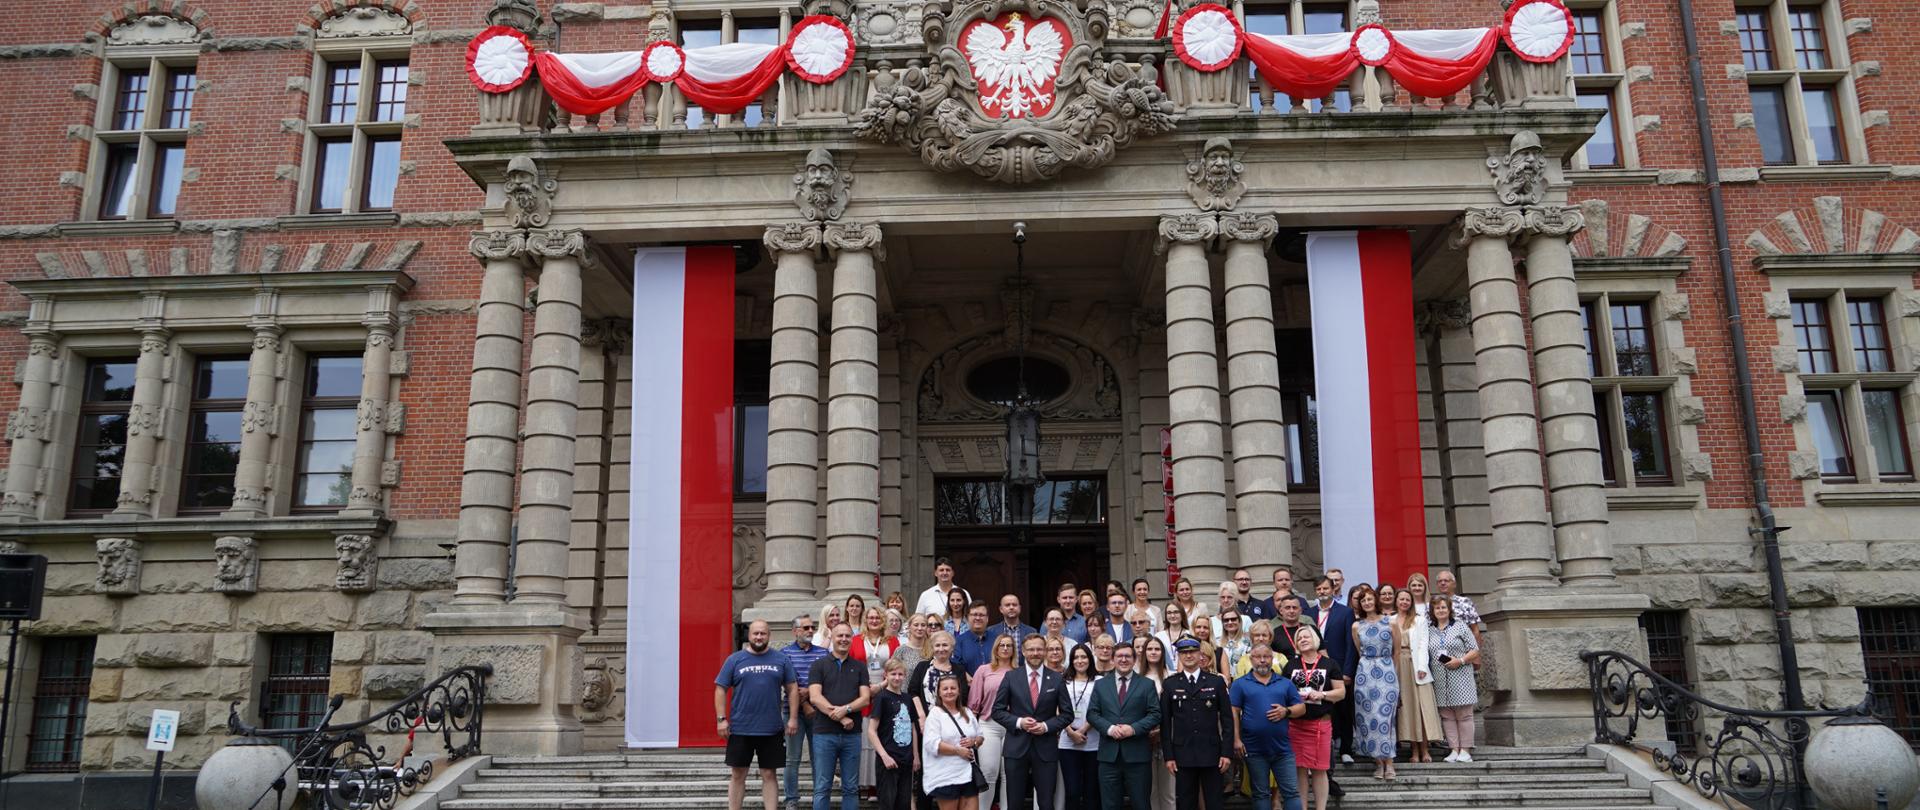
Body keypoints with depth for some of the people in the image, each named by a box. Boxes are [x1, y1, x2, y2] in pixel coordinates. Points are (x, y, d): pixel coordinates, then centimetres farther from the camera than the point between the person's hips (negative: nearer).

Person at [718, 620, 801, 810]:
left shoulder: (781, 659, 4)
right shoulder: (735, 659, 2)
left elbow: (792, 689, 5)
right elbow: (721, 689, 2)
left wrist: (793, 718, -1)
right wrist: (721, 719, -5)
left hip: (772, 730, 0)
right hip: (740, 729, 0)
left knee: (770, 774, 6)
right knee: (737, 774, 8)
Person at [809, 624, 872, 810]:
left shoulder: (859, 667, 11)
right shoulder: (819, 665, 4)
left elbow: (865, 698, 2)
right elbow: (815, 697, -7)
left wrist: (846, 709, -16)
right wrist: (840, 717, -14)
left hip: (852, 734, 2)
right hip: (824, 733, -2)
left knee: (851, 788, 7)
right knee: (822, 787, 1)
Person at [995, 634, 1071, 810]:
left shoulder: (1056, 679, 4)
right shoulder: (1011, 677, 2)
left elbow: (1067, 714, 5)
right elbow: (997, 710, 3)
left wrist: (1046, 726, -11)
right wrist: (1018, 722, -13)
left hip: (1046, 749, 0)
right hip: (1016, 748, 0)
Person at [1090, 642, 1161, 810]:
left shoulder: (1147, 684, 6)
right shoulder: (1100, 684, 11)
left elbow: (1155, 714, -2)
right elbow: (1092, 713, 6)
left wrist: (1133, 728, -15)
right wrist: (1109, 728, -12)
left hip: (1138, 754, -1)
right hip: (1109, 754, 2)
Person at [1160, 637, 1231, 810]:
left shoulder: (1217, 682, 4)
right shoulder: (1170, 684, 4)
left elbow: (1227, 719, 3)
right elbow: (1165, 722, 3)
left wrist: (1227, 752, -4)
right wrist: (1168, 756, -2)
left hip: (1212, 754, 0)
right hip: (1182, 755, 0)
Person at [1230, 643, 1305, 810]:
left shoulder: (1285, 684, 11)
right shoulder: (1240, 684, 2)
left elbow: (1301, 707, 10)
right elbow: (1233, 713, -3)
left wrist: (1286, 711, -11)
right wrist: (1236, 740, -11)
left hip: (1282, 748, 2)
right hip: (1254, 749, -2)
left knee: (1292, 791, 2)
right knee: (1261, 794, 9)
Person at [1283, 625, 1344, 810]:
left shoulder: (1330, 664, 4)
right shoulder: (1291, 665, 12)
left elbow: (1341, 692, 2)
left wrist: (1322, 694, -13)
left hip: (1321, 723, -2)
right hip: (1295, 723, 2)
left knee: (1319, 769, 1)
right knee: (1299, 768, 4)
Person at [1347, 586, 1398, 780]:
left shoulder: (1390, 623, 3)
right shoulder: (1356, 626, 7)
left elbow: (1396, 651, 10)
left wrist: (1389, 668, 10)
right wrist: (1370, 663, 14)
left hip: (1387, 671, -2)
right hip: (1365, 673, 2)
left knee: (1385, 715, -7)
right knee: (1368, 717, 0)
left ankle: (1389, 762, -1)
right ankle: (1378, 762, 7)